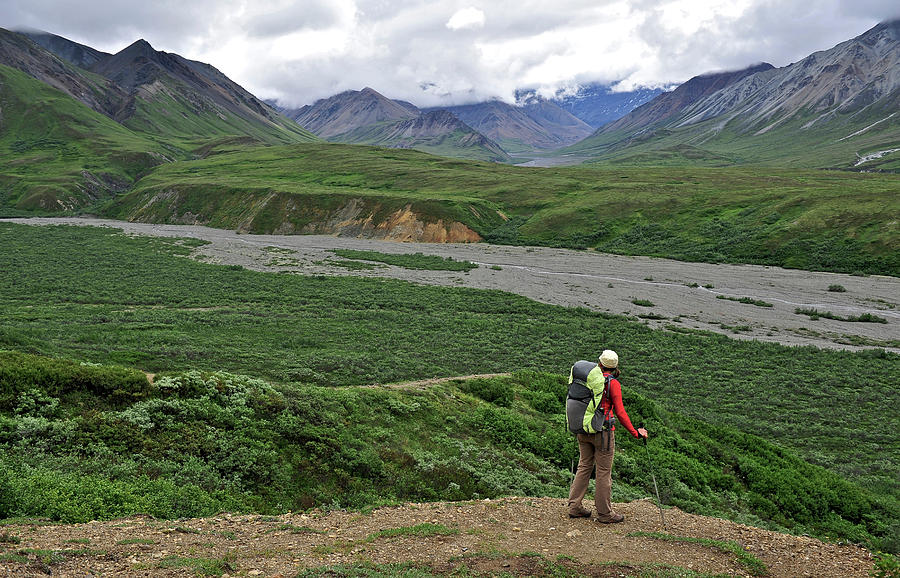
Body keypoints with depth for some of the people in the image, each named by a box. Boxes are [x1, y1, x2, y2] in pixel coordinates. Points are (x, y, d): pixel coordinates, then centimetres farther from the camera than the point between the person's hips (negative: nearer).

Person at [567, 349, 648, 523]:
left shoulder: (587, 378, 4)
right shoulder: (613, 383, -11)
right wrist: (635, 432, -5)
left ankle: (574, 506, 17)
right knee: (604, 472, 3)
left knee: (584, 466, 15)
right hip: (603, 431, -6)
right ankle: (604, 513, 10)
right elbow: (620, 413, -12)